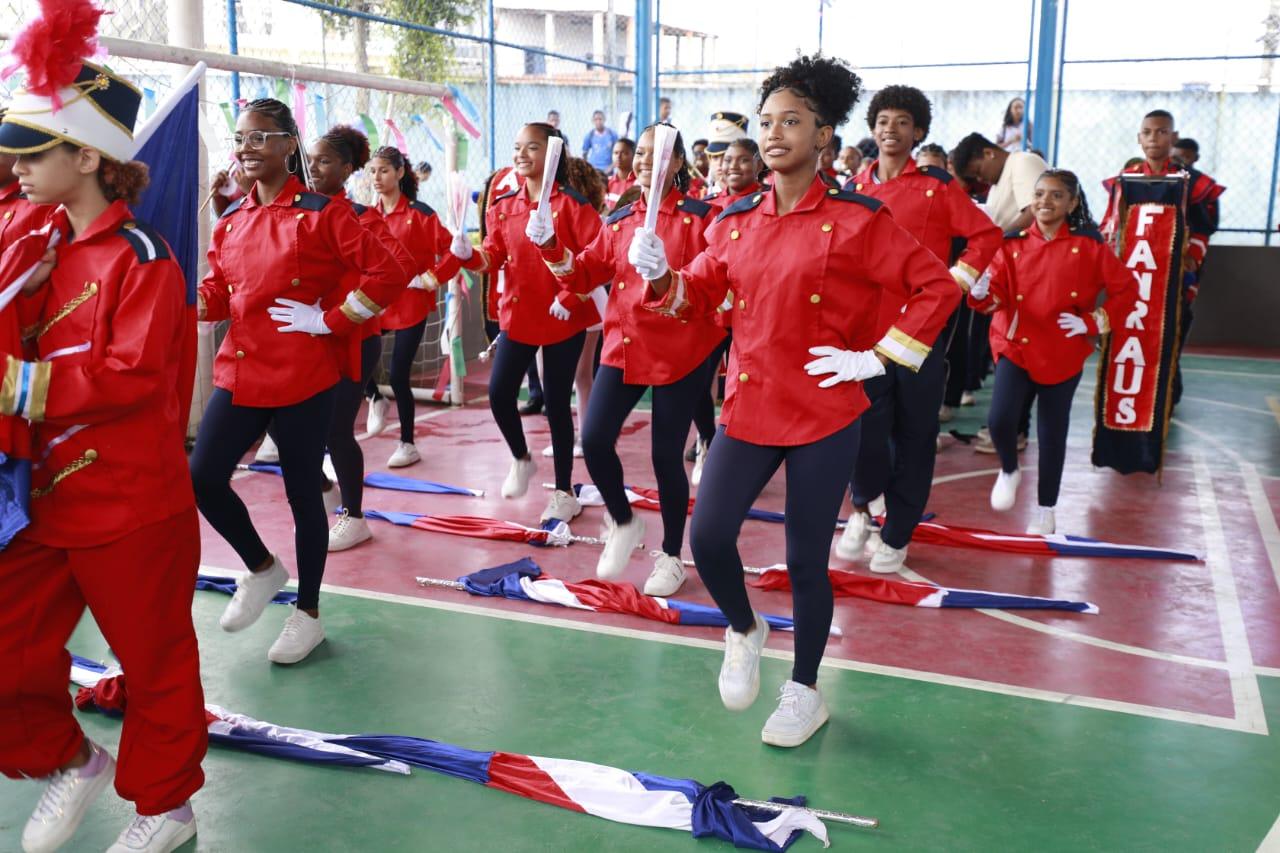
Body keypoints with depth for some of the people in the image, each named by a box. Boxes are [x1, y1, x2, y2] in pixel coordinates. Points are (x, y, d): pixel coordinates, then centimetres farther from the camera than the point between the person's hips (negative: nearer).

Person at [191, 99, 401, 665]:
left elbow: (386, 273, -12)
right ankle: (262, 568, 26)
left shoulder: (320, 213, -8)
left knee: (303, 493, 4)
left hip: (304, 377, -5)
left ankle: (308, 613, 22)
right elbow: (218, 294, 11)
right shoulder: (231, 220, 10)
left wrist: (329, 321, -13)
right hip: (239, 372, 6)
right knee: (202, 479, -1)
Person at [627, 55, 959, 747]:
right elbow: (698, 294, 16)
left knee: (807, 559, 5)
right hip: (748, 407, 4)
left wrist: (878, 358, -9)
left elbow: (935, 286, -5)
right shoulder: (736, 221, 7)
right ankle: (744, 631, 26)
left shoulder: (857, 220, -7)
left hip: (825, 415, -4)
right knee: (708, 536, -7)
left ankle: (805, 692, 28)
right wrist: (659, 275, -5)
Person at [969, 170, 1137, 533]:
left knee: (1052, 434, 8)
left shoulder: (1089, 245, -4)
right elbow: (998, 295, -7)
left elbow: (1126, 289, 1)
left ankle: (1046, 511, 27)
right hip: (1015, 346, 1)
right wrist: (981, 292, -28)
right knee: (1000, 420, -18)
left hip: (1062, 354, 0)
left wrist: (1093, 322, -8)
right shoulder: (1013, 243, 0)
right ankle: (1009, 471, 17)